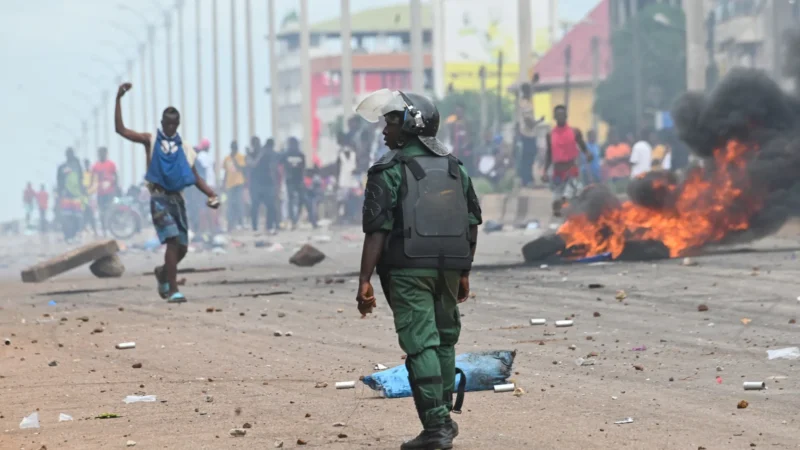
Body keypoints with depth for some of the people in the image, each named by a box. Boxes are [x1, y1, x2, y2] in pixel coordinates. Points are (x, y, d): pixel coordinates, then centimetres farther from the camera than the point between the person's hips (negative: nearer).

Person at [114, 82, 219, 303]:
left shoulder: (185, 149, 13)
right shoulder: (151, 141, 5)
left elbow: (196, 178, 12)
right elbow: (120, 129, -2)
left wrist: (212, 195, -4)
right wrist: (118, 99, -9)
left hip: (177, 198, 5)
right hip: (159, 198, -5)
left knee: (182, 247, 7)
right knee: (173, 241, -19)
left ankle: (163, 272, 38)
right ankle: (173, 290, -18)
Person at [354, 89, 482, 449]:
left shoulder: (390, 170, -6)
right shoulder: (453, 167, 12)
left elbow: (377, 230, -12)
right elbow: (472, 224, 14)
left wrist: (365, 281, -11)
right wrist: (464, 273, 21)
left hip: (408, 269, -5)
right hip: (449, 267, 6)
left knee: (421, 344, -6)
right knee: (444, 341, 18)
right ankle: (444, 416, 24)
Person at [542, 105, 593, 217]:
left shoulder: (575, 132, 0)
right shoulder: (550, 135, 6)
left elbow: (583, 147, 5)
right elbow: (549, 154, 13)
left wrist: (587, 154, -18)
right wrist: (545, 171, 5)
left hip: (572, 170, -3)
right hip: (558, 171, 3)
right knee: (557, 200, 4)